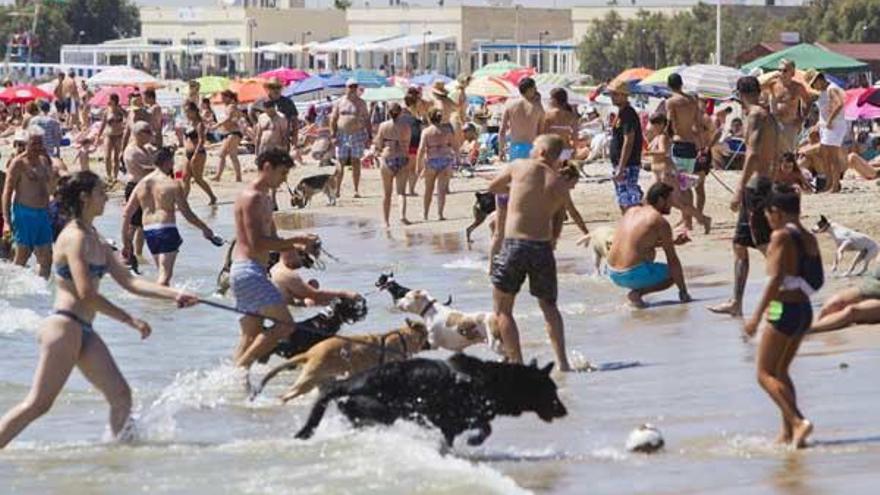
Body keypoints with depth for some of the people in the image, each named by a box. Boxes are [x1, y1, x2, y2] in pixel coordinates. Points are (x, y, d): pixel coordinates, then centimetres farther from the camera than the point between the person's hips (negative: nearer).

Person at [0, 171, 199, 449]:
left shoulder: (96, 241, 17)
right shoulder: (75, 238, -12)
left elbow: (129, 282, 17)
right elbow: (86, 294, -19)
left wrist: (173, 295, 8)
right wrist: (130, 319, -15)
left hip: (83, 332, 9)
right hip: (64, 327, -9)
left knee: (121, 395, 2)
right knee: (39, 403, -11)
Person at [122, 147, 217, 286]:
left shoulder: (142, 184, 11)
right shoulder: (173, 184, -6)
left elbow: (126, 214, 10)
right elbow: (187, 213, -6)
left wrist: (126, 243, 15)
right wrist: (205, 229, 8)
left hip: (148, 231, 6)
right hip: (167, 229, -6)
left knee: (163, 271, 22)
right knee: (165, 274, -10)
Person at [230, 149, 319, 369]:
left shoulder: (265, 199, 21)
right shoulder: (252, 198, -12)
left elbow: (272, 242, 24)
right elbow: (257, 242, -20)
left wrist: (299, 246, 6)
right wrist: (296, 240, -15)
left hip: (248, 273, 11)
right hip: (249, 271, -11)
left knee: (252, 336, 11)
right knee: (285, 324, -13)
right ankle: (240, 367, -14)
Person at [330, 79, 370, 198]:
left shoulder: (361, 103, 8)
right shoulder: (339, 102, 7)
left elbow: (367, 120, 9)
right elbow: (333, 119, 6)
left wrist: (369, 136, 2)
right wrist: (333, 135, -4)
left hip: (358, 135, 0)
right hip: (342, 135, 0)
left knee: (356, 163, 0)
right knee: (340, 162, -4)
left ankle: (356, 190, 3)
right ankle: (337, 189, -1)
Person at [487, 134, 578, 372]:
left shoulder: (520, 167, 1)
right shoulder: (560, 183, 6)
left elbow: (493, 187, 16)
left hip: (514, 245, -3)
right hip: (543, 246, 3)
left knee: (503, 310, 9)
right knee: (549, 307, 21)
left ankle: (516, 362, 1)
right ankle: (562, 362, 14)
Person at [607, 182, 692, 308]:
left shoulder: (632, 211, 14)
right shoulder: (661, 222, -8)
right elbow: (672, 260, -4)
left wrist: (673, 241, 32)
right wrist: (683, 292, 4)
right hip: (632, 275, -8)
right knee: (673, 274, 15)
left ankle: (636, 292, 11)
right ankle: (637, 293, -7)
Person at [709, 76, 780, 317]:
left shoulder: (756, 116, -12)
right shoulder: (769, 117, 17)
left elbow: (753, 154, -22)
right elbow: (775, 158, 21)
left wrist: (740, 190, -25)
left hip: (756, 187, -10)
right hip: (767, 184, 10)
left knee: (768, 247, -10)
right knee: (739, 245, 15)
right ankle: (736, 303, 18)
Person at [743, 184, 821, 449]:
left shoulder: (781, 236, -13)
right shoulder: (810, 238, 10)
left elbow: (776, 278, -20)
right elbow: (818, 279, 13)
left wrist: (757, 315, -19)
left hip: (783, 309, -8)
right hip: (805, 309, 8)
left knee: (765, 374, -2)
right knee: (780, 371, 20)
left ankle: (798, 421, -17)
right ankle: (787, 433, 17)